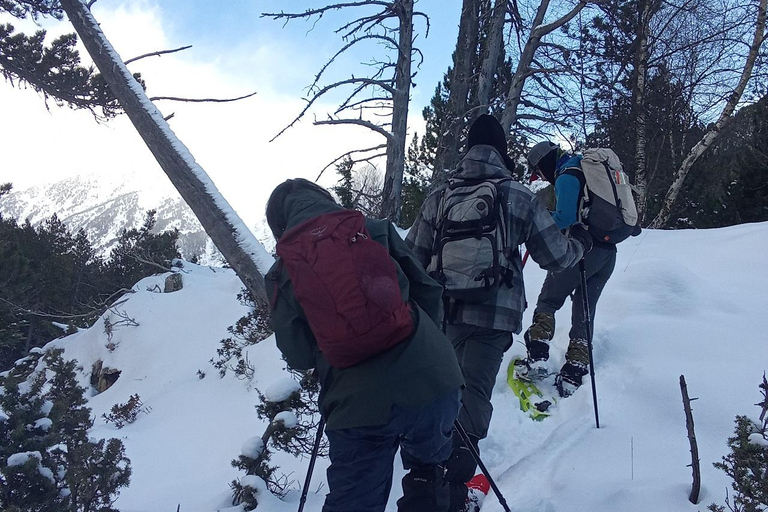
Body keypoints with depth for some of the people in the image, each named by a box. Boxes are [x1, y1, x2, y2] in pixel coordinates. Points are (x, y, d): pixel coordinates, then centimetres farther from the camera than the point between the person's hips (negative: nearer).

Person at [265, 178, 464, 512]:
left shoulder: (282, 274, 4)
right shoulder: (374, 231, 7)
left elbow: (298, 356, 2)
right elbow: (428, 291, 9)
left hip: (359, 402, -1)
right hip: (432, 381, 2)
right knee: (428, 472, 29)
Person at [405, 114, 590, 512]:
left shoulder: (438, 196, 4)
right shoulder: (521, 198, -3)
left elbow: (412, 258, 6)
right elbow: (556, 257, 4)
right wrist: (579, 242, 25)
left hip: (440, 311, 4)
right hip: (493, 315, -4)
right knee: (473, 394, -3)